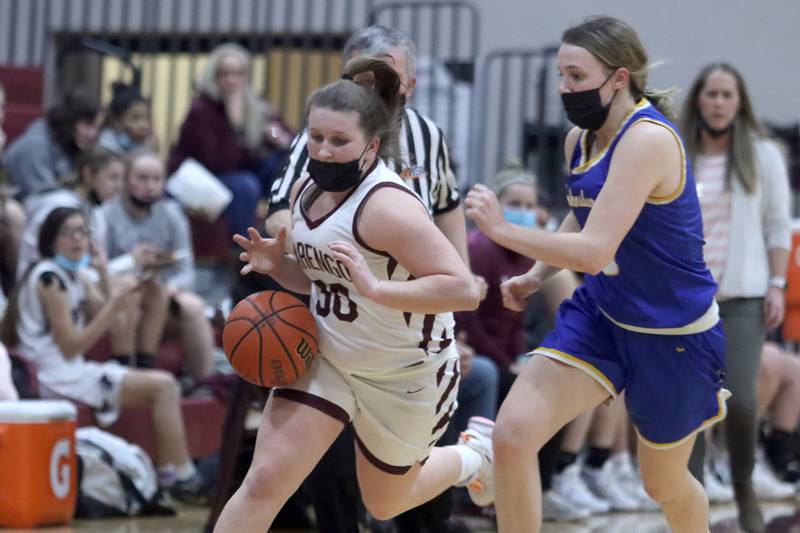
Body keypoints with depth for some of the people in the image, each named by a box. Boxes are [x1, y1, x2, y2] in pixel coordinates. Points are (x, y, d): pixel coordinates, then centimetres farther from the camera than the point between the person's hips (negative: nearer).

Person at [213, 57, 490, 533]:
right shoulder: (308, 190, -5)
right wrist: (277, 265, -9)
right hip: (326, 357, 5)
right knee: (264, 481, -11)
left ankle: (474, 454, 47)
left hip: (407, 375, -5)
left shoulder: (387, 206, -29)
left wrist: (374, 288, -44)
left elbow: (464, 289, -36)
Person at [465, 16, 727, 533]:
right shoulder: (580, 138, 1)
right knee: (513, 434, -13)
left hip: (672, 337, -7)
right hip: (600, 314, 7)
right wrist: (536, 275, 6)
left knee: (665, 484, 14)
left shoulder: (648, 139, -26)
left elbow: (595, 250, -32)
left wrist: (502, 230, -26)